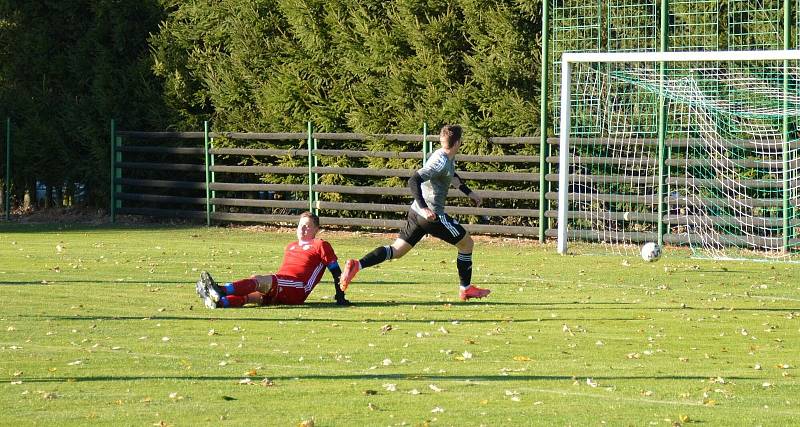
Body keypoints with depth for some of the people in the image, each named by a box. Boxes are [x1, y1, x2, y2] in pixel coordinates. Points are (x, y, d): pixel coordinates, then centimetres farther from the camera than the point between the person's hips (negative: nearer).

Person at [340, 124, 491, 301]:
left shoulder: (448, 158, 12)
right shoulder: (441, 162, -19)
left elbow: (452, 177, 35)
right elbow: (414, 180, -28)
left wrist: (469, 193, 38)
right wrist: (424, 208, -33)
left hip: (417, 213, 9)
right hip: (432, 215, -9)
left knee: (396, 250, 7)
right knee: (467, 243, 8)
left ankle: (356, 265, -9)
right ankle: (466, 289, 17)